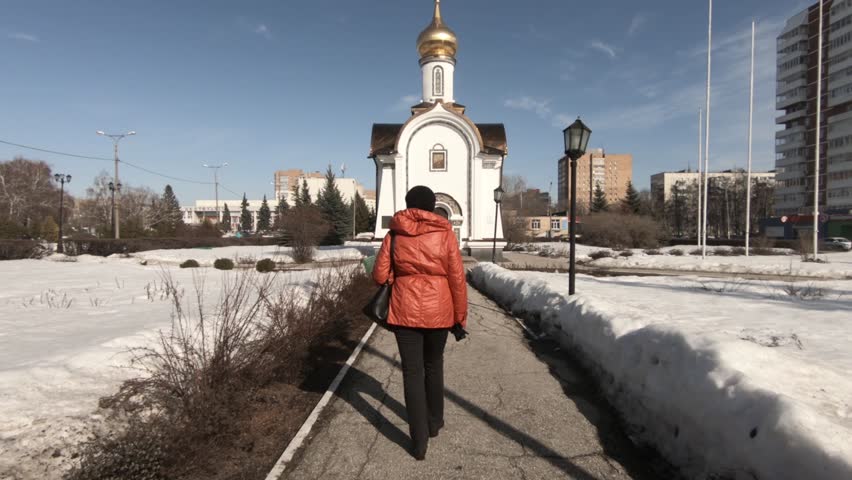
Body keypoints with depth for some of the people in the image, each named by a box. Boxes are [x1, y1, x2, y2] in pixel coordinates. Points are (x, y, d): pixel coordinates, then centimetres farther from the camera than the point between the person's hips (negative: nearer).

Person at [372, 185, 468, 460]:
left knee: (412, 372, 7)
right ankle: (434, 422, 38)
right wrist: (460, 316, 6)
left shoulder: (394, 234, -1)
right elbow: (457, 278, -3)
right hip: (438, 310, 1)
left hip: (405, 311, 0)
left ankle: (419, 441, 9)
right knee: (433, 366, 22)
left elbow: (380, 275, -3)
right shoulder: (445, 233, -4)